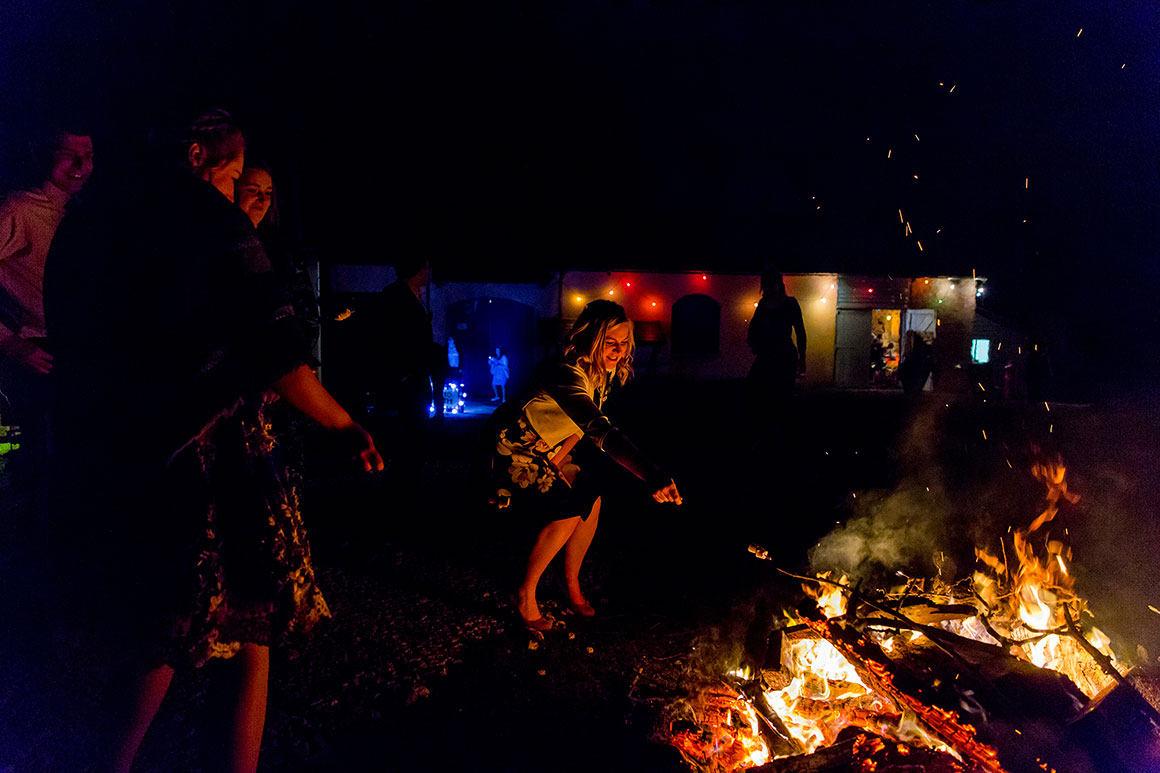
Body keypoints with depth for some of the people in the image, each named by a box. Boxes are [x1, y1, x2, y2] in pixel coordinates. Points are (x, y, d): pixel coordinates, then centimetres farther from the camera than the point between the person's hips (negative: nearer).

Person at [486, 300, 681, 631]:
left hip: (548, 450, 8)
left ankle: (572, 586, 15)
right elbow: (601, 431, -53)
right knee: (567, 513, -19)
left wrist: (559, 455, -11)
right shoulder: (567, 376, -38)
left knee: (591, 498, -4)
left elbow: (586, 425, 5)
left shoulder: (602, 373, -9)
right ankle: (525, 595, 0)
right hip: (512, 450, -8)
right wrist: (650, 474, -64)